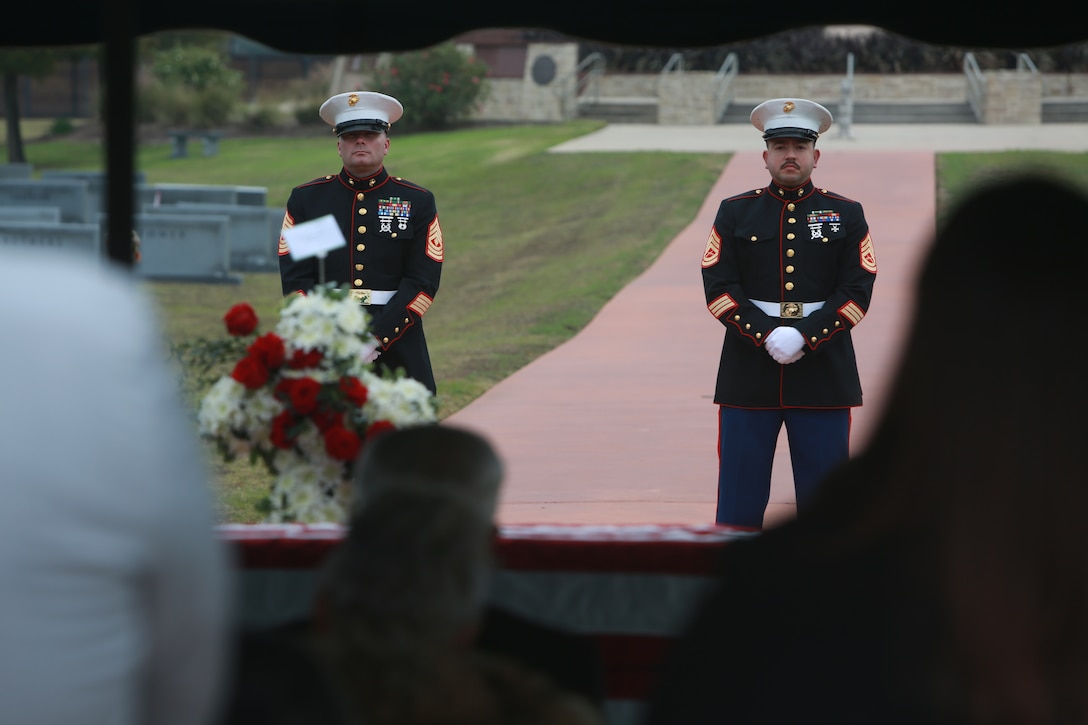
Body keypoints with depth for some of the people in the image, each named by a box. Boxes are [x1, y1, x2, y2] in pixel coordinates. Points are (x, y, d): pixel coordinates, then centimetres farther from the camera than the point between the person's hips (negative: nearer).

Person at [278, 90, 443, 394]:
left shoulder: (417, 202, 7)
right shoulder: (306, 199, 9)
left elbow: (423, 282, 0)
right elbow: (295, 279, 3)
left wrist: (377, 336, -12)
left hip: (396, 344, 0)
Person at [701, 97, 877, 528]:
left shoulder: (846, 215, 7)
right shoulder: (735, 213, 8)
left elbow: (857, 291, -1)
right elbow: (719, 286, 0)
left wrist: (805, 337, -14)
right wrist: (766, 335, -14)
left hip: (823, 374, 0)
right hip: (749, 377, 0)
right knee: (740, 498, 0)